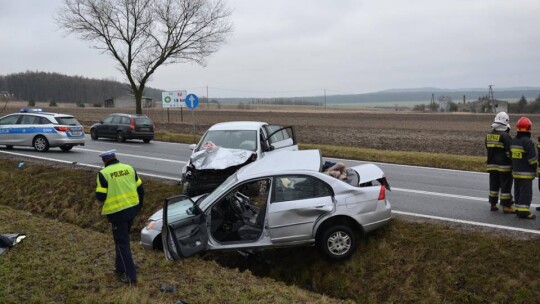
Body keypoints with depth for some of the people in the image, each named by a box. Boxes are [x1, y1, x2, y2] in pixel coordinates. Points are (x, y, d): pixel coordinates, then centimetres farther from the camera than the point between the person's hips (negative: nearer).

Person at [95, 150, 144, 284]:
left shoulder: (104, 173, -11)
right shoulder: (129, 168, 4)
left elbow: (101, 196, -13)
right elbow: (140, 189, 8)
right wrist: (138, 205, 21)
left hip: (117, 212, -5)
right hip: (132, 209, 6)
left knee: (122, 243, 2)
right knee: (122, 238, 23)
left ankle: (131, 275, 3)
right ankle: (120, 267, 33)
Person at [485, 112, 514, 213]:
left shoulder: (489, 135, 7)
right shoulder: (505, 136, -16)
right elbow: (510, 150, -17)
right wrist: (511, 162, -8)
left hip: (492, 164, 7)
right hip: (504, 166, -6)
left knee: (494, 184, 13)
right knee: (506, 185, 1)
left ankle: (493, 204, 18)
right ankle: (506, 206, 4)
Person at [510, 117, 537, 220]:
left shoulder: (513, 141, 9)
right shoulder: (528, 142, -17)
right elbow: (532, 158, -17)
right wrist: (534, 169, -5)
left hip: (516, 172, 8)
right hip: (526, 173, -8)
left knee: (518, 191, 14)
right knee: (526, 192, -3)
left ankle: (518, 209, 21)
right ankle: (523, 212, -3)